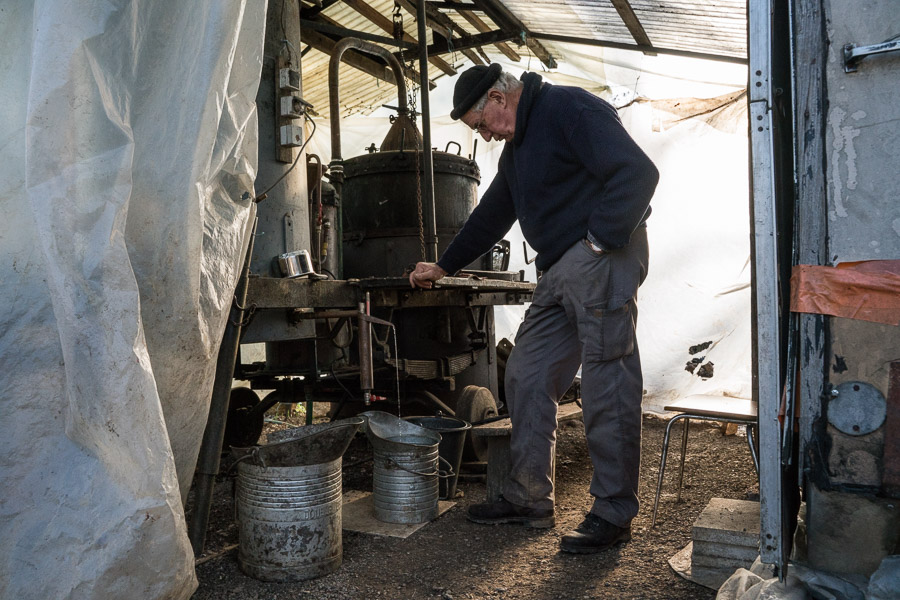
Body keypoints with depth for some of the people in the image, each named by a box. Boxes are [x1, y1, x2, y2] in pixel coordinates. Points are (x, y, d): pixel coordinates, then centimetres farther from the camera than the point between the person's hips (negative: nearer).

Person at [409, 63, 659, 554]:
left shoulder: (569, 109, -7)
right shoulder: (517, 146, 23)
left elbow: (636, 172, -18)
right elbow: (492, 213, 31)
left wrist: (600, 241, -18)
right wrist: (444, 266, 34)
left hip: (601, 257, -10)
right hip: (559, 271, 10)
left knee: (607, 382, -6)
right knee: (527, 375, 8)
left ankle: (613, 514, 7)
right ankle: (529, 499, 18)